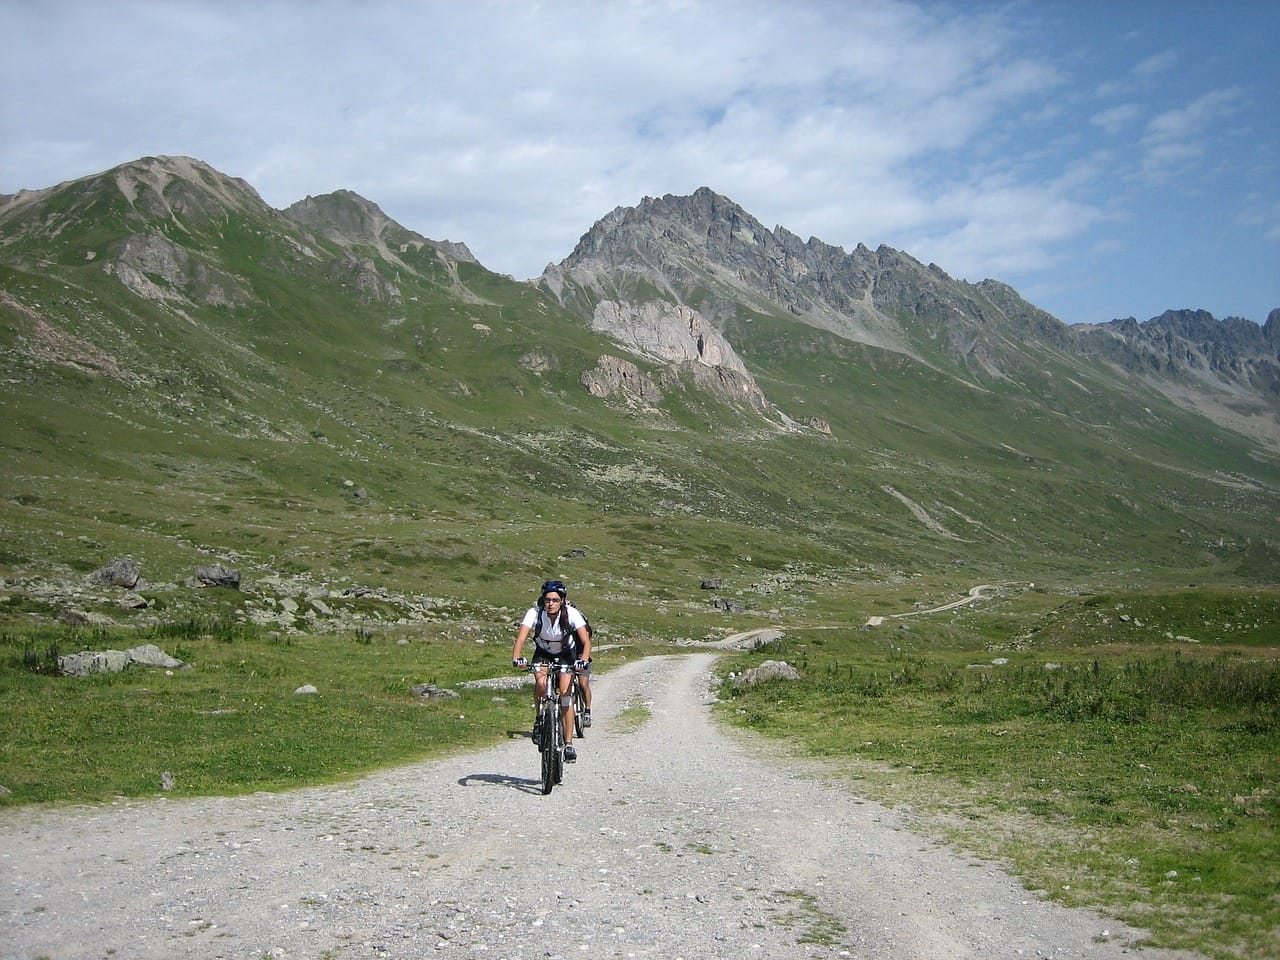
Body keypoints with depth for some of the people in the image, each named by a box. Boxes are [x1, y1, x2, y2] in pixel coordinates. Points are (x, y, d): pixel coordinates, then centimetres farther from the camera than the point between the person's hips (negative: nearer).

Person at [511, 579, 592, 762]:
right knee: (540, 683, -29)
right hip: (543, 653, 1)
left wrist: (583, 660, -50)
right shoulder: (534, 613, -27)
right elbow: (521, 638, -37)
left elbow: (586, 641, -33)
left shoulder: (571, 613, -28)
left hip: (566, 654, 0)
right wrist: (517, 657, -55)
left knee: (565, 693, -17)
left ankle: (568, 744, -12)